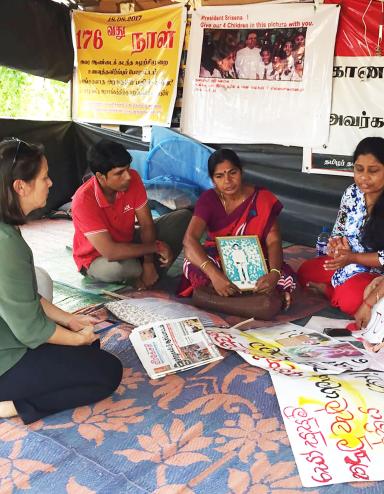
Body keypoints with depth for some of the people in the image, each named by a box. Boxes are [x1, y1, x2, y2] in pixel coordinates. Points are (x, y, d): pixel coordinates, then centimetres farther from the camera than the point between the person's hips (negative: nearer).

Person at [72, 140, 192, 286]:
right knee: (120, 267, -42)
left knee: (183, 217, -8)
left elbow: (146, 224, -13)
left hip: (129, 242, 5)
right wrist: (156, 247, -30)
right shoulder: (83, 200, -33)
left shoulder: (132, 178, -18)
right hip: (97, 258, -5)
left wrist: (148, 263, -26)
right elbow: (110, 252, -38)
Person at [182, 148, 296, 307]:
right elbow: (190, 239, -28)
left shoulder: (263, 199, -11)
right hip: (217, 259, 0)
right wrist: (214, 274, -46)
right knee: (192, 267, -32)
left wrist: (274, 273, -39)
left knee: (286, 279, -27)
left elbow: (274, 241, -16)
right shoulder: (208, 199, -13)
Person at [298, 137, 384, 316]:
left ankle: (329, 289, -3)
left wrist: (353, 257, -28)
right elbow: (339, 229, 7)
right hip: (346, 261, 7)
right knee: (305, 272, 6)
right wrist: (337, 243, -16)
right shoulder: (352, 192, -3)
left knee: (351, 301, -32)